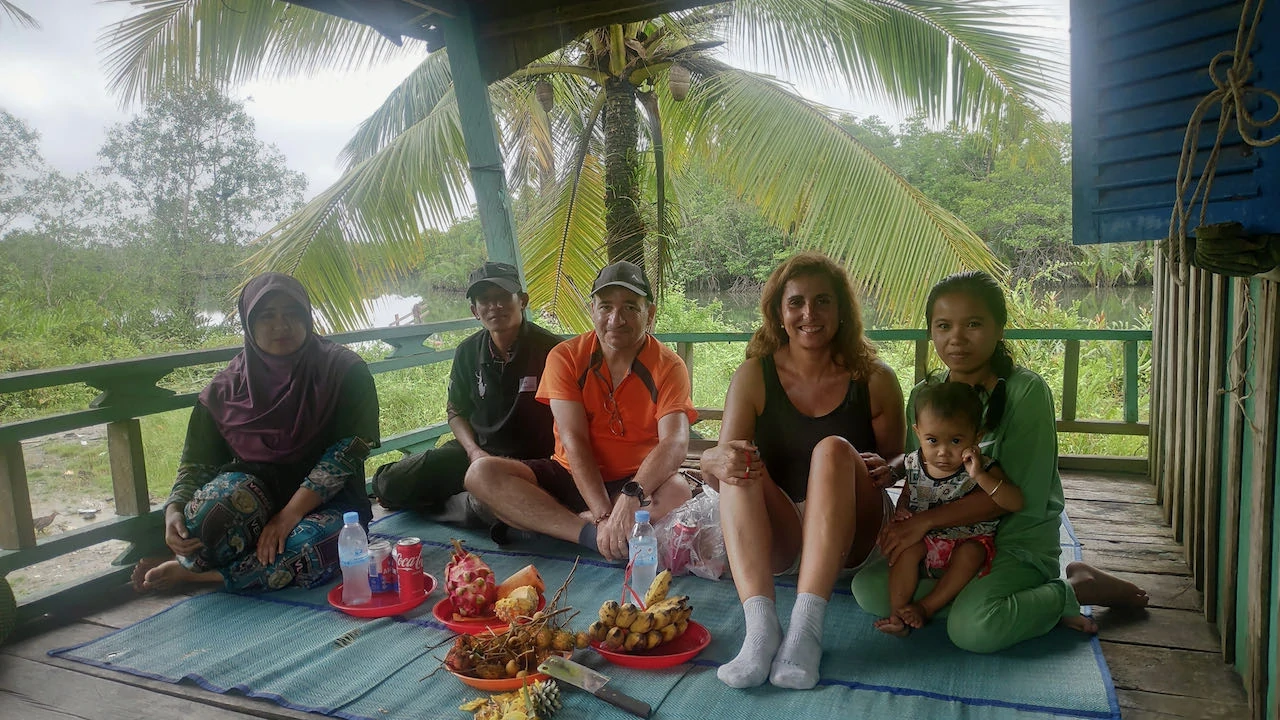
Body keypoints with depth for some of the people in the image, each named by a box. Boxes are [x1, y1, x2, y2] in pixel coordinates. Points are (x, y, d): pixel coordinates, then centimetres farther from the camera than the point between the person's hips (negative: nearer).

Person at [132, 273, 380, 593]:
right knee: (224, 494, -35)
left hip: (326, 498, -1)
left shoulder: (345, 371, -6)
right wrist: (174, 512, -18)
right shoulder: (225, 389, 2)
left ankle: (191, 573, -16)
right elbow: (195, 464, 4)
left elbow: (349, 449, -13)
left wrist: (290, 514, -22)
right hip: (257, 493, 1)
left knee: (311, 551, -36)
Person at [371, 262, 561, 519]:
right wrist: (474, 452, -4)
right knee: (389, 484, -12)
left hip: (532, 459, -4)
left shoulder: (549, 349, -11)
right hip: (477, 451, 4)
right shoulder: (468, 352, 4)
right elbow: (457, 412, 15)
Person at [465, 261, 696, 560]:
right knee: (481, 473, -19)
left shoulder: (668, 366, -9)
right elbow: (574, 442, -15)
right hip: (570, 477, 2)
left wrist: (633, 494, -43)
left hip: (637, 482, -1)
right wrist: (603, 516, -28)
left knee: (678, 491, -35)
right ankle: (592, 534, -29)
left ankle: (541, 520, -25)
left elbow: (674, 442, -24)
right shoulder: (565, 357, -7)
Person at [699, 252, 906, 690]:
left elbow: (897, 460, 6)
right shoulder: (753, 376, -2)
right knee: (738, 467, -27)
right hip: (774, 539, 1)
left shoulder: (874, 379, -3)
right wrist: (718, 460, -32)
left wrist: (886, 469, -19)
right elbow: (717, 459, -7)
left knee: (834, 450, -29)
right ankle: (760, 624, -42)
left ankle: (807, 625, -40)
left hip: (850, 537, -1)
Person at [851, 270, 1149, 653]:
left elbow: (1020, 494, -19)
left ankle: (1074, 590, -3)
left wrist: (927, 520, -22)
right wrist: (901, 525, -17)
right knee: (868, 588, -14)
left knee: (973, 627, -29)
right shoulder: (925, 394, 4)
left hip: (1017, 540, -5)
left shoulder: (1026, 390, -13)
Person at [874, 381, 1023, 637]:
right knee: (907, 547, -25)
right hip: (925, 539, 2)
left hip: (968, 542, -2)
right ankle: (897, 613, -22)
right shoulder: (915, 464, -7)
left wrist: (980, 477, -40)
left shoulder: (984, 469, -17)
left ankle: (927, 607, -19)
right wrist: (901, 512, -10)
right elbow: (907, 494, 13)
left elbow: (1015, 503, -28)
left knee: (970, 553, -31)